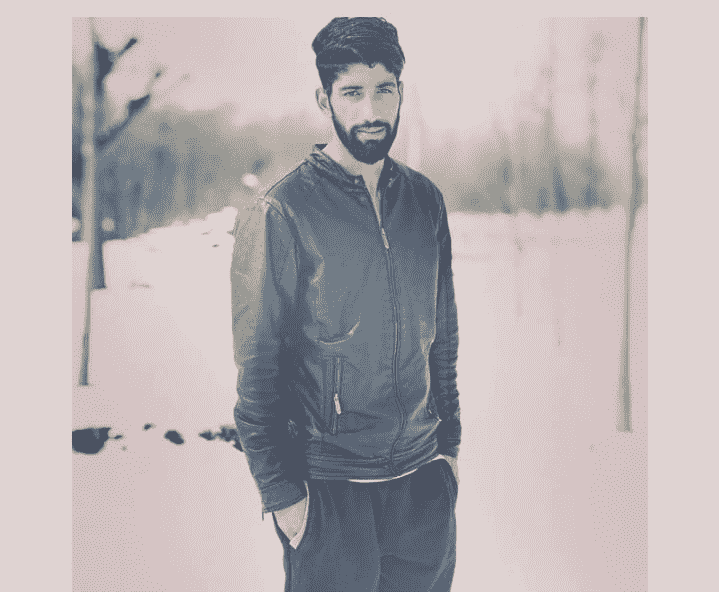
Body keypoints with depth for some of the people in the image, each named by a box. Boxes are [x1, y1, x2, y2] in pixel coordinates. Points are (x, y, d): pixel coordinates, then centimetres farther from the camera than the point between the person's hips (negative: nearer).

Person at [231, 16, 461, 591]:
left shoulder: (426, 200, 4)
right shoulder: (279, 214, -13)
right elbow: (257, 367, -10)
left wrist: (450, 443, 12)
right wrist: (280, 491, -10)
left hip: (422, 474, 5)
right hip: (329, 485, -5)